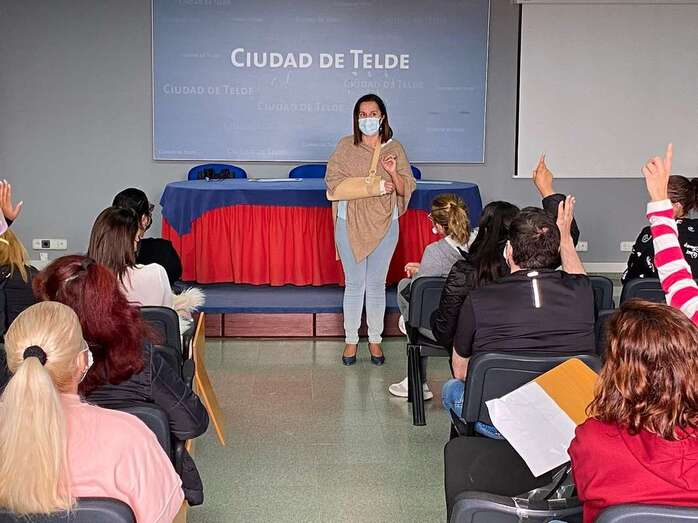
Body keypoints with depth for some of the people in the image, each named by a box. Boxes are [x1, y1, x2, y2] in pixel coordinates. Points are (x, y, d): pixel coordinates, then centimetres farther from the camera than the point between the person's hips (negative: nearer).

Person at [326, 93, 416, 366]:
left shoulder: (394, 148, 3)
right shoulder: (346, 146, 0)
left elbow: (407, 188, 2)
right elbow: (334, 183, -10)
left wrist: (394, 174, -20)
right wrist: (374, 186, -18)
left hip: (384, 224, 1)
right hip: (351, 223, -1)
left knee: (377, 284, 9)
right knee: (354, 283, 5)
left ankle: (375, 340, 20)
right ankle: (351, 340, 16)